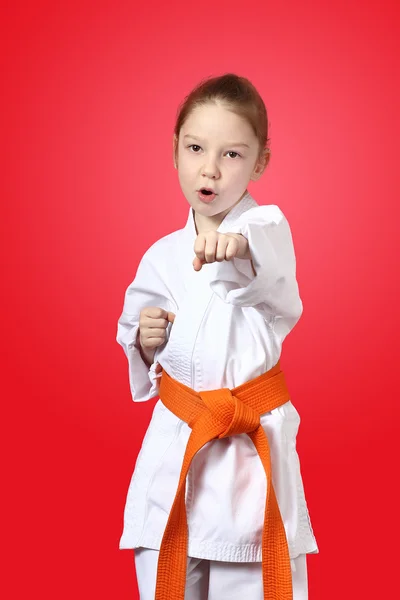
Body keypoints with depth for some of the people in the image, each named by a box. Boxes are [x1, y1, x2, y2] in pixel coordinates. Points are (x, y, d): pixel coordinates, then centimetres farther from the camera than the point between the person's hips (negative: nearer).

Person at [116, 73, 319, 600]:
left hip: (255, 444, -3)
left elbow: (271, 273, -29)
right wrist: (145, 341, -3)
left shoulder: (266, 226, -4)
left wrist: (239, 247, -51)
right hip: (175, 439, 4)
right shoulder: (162, 257, 8)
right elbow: (135, 335, 20)